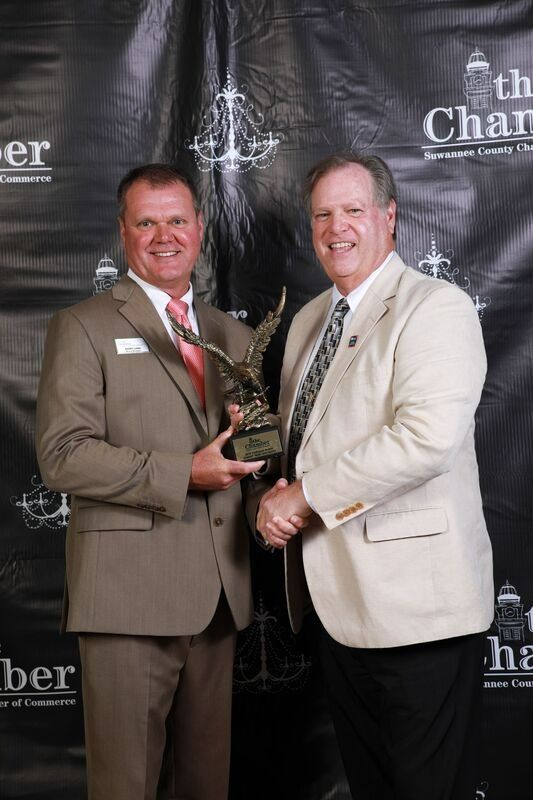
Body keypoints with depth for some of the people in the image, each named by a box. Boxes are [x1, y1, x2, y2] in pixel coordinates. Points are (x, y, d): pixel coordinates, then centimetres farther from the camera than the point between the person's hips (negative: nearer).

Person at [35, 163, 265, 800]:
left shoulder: (234, 336, 17)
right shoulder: (83, 327, 0)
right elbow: (62, 456, -11)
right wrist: (183, 475, -17)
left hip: (218, 596, 5)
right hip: (128, 595, -5)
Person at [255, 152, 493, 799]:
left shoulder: (437, 308, -11)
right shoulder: (309, 319, 16)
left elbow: (427, 437, -25)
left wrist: (308, 493, -18)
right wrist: (276, 498, -1)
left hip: (416, 604, -8)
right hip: (336, 601, 8)